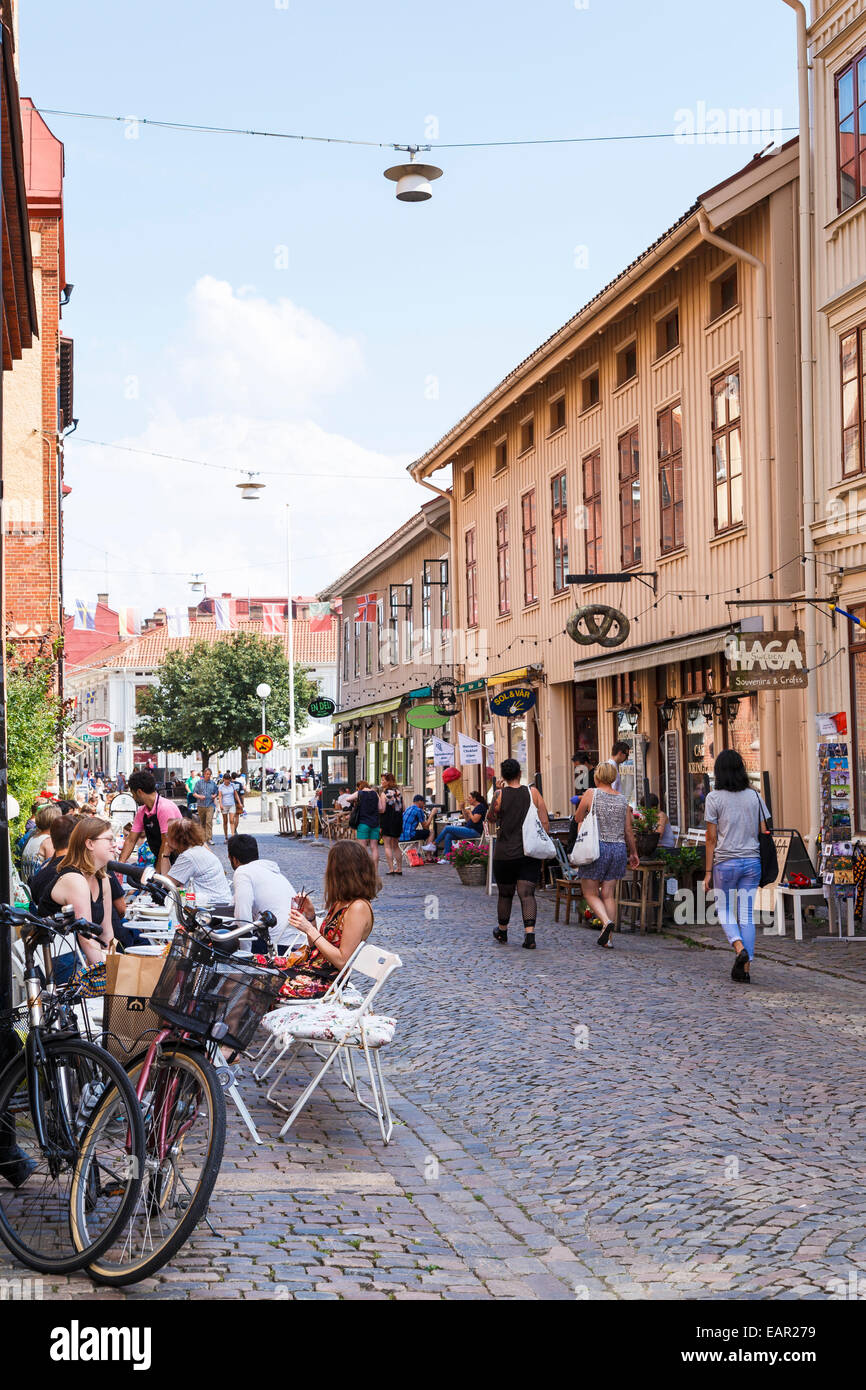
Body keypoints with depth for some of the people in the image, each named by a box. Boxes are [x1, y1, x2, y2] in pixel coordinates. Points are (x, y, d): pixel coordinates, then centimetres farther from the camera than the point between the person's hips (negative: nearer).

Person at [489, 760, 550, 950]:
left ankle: (502, 931, 31)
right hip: (530, 854, 1)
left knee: (505, 894, 15)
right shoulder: (533, 792, -1)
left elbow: (492, 817, 12)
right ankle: (529, 934, -18)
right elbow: (545, 822, -2)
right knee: (527, 894, -2)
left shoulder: (500, 795, -5)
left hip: (505, 854, -1)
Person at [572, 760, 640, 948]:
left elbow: (578, 818, 6)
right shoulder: (622, 800, 6)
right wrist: (633, 853, 20)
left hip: (596, 847, -4)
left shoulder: (591, 794, -5)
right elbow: (628, 830, 9)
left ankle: (606, 921, -20)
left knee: (591, 893, 5)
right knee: (608, 894, 9)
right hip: (618, 848, 4)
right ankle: (606, 937, 7)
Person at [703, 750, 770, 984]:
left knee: (725, 910, 13)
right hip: (752, 861, 3)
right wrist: (765, 867, 12)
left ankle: (739, 947, -13)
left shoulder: (714, 798, -6)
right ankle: (745, 969, 5)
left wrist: (708, 871, 1)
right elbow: (764, 833, 3)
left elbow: (711, 838, -5)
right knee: (747, 914, 7)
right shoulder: (754, 796, 3)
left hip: (725, 863, -3)